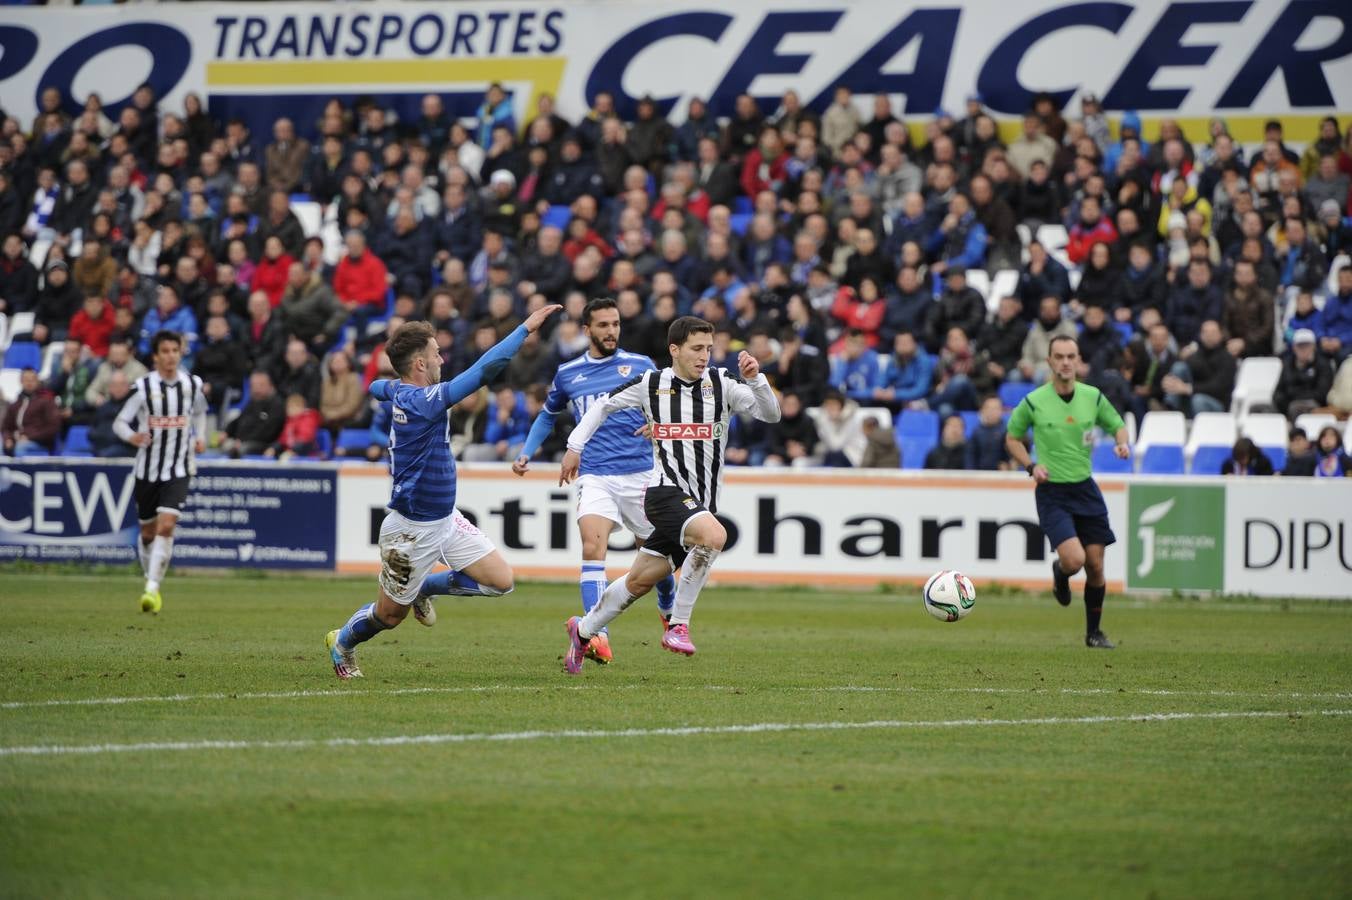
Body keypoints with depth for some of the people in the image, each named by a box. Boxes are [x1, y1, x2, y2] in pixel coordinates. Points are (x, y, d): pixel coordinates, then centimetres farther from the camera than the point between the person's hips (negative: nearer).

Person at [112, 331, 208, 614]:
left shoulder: (192, 384, 0)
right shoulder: (143, 387, -8)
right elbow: (120, 422, -6)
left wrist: (201, 437, 4)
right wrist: (132, 437, -28)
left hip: (179, 470, 0)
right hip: (148, 469, 0)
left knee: (166, 526, -17)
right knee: (148, 532, 11)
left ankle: (153, 589, -17)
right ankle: (150, 578, 35)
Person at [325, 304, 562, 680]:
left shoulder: (398, 390, 1)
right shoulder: (421, 402, -26)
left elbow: (378, 386, 27)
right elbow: (485, 370, -32)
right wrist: (526, 328, -29)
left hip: (446, 519, 9)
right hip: (413, 529, -9)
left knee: (500, 580, -1)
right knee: (390, 614, 9)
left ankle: (426, 587, 21)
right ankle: (342, 642, 38)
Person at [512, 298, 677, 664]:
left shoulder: (641, 366, 4)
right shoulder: (567, 373, 9)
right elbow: (548, 415, 26)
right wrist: (526, 455, 14)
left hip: (640, 474, 0)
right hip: (595, 477, 0)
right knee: (592, 547, -23)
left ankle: (670, 613, 44)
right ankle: (598, 639, -33)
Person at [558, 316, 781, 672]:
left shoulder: (721, 384, 0)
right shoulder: (650, 384, -1)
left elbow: (771, 413, -9)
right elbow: (604, 405, 15)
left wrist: (755, 379, -25)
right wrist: (575, 446, 13)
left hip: (701, 502, 4)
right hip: (666, 492, -4)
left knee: (641, 580, 11)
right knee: (714, 535, -32)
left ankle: (583, 630, 33)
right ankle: (678, 624, -20)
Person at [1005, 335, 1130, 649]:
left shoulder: (1093, 397, -1)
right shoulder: (1034, 402, -9)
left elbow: (1117, 424, 15)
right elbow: (1012, 437, 6)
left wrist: (1122, 443, -8)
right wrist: (1031, 466, -10)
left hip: (1085, 489, 3)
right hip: (1052, 492, -3)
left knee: (1095, 565, 4)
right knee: (1074, 558, -21)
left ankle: (1094, 631, 23)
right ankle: (1060, 573, 18)